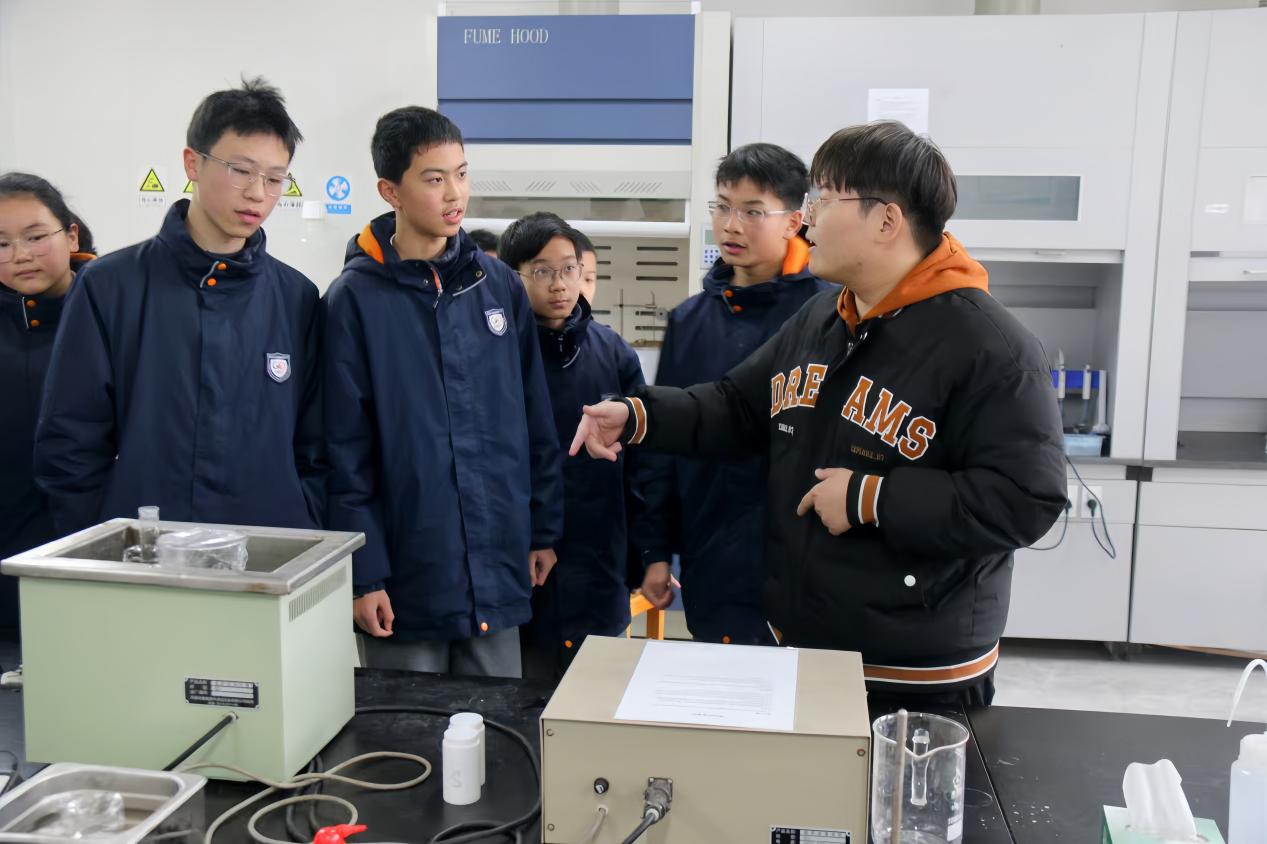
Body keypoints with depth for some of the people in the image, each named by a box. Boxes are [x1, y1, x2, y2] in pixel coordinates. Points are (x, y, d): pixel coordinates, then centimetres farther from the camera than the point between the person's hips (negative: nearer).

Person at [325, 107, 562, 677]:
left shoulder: (500, 285, 5)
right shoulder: (356, 298, -6)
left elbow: (535, 421, 9)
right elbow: (345, 453, -7)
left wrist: (544, 529, 8)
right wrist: (363, 573, -10)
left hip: (499, 570, 3)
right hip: (406, 578, -3)